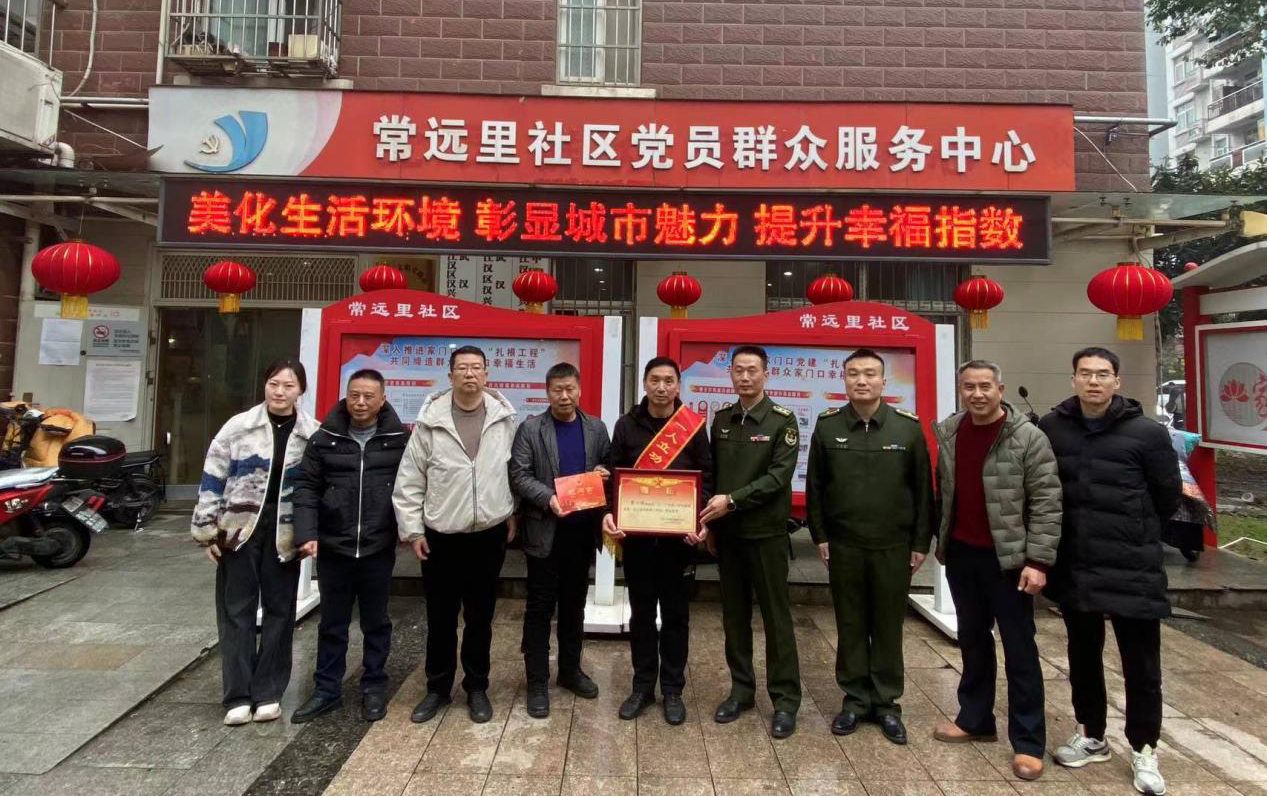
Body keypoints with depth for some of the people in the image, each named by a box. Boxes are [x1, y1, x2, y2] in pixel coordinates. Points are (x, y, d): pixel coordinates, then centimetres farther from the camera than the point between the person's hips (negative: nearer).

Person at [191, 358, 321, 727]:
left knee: (280, 612, 7)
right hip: (239, 530, 0)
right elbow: (213, 480, 0)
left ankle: (268, 693, 20)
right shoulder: (238, 426, -3)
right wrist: (207, 529, -2)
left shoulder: (313, 434, -2)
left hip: (284, 535, 0)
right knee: (236, 612, 6)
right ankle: (238, 696, 17)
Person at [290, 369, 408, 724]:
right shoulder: (324, 438, 1)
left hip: (379, 549, -1)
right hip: (332, 547, 2)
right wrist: (306, 533, -9)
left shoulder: (400, 439, -3)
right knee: (332, 623, 15)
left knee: (376, 622, 13)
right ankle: (327, 689, 31)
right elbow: (306, 487, 1)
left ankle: (373, 689, 28)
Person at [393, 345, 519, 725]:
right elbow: (409, 481, -2)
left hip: (489, 534, 1)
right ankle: (438, 688, 31)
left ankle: (477, 688, 30)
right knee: (440, 618, 13)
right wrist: (412, 529, -4)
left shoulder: (504, 418, -2)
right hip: (440, 536, 0)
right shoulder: (430, 420, -5)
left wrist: (513, 513, 5)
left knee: (480, 617, 13)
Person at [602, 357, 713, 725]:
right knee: (641, 613, 12)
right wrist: (609, 513, -13)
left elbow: (706, 477, 0)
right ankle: (642, 686, 27)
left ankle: (672, 690, 25)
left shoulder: (694, 426, 0)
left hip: (679, 534, -1)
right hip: (636, 533, 1)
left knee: (675, 614, 10)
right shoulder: (627, 425, 2)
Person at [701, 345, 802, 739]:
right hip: (727, 533, 4)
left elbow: (779, 476, -14)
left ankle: (785, 699, 17)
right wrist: (709, 523, 6)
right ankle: (741, 689, 27)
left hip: (767, 533, -4)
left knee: (776, 616, 4)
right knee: (734, 616, 12)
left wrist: (732, 500, -20)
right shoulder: (721, 419, 7)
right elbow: (712, 474, 11)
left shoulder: (782, 420, -6)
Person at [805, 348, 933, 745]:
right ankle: (855, 699, 26)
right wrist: (819, 535, 1)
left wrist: (921, 542, 0)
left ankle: (886, 702, 26)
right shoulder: (827, 425, -1)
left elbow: (923, 488, 0)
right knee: (851, 626, 11)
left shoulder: (908, 426, -4)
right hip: (843, 545, 1)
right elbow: (815, 486, 3)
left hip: (893, 546, 0)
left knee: (889, 627, 11)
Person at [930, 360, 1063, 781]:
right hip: (961, 554, 5)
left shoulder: (1029, 438, -12)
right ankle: (975, 720, 32)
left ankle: (1028, 742, 17)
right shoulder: (947, 433, 3)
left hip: (1008, 557, -5)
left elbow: (1047, 504, -13)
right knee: (972, 639, 17)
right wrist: (942, 541, 11)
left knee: (1019, 649, 5)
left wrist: (1037, 561, -17)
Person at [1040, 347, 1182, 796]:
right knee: (1082, 655, 17)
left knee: (1141, 663, 9)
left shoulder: (1146, 433, -9)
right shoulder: (1051, 428, -3)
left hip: (1132, 570, -3)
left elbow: (1169, 497, 3)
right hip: (1074, 568, 3)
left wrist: (1137, 535, 12)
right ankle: (1091, 735, 35)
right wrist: (1078, 533, 10)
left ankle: (1144, 750, 27)